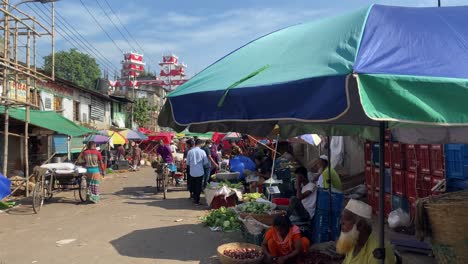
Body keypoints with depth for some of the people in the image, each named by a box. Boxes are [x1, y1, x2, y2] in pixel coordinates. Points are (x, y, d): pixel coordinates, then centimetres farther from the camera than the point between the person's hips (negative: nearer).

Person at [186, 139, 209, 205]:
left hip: (192, 171, 3)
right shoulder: (202, 151, -10)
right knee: (199, 186, 5)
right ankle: (197, 200, 7)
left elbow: (187, 162, 2)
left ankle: (194, 198, 27)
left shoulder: (190, 151, -4)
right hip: (200, 171, -2)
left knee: (194, 185, 17)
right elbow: (206, 162, -6)